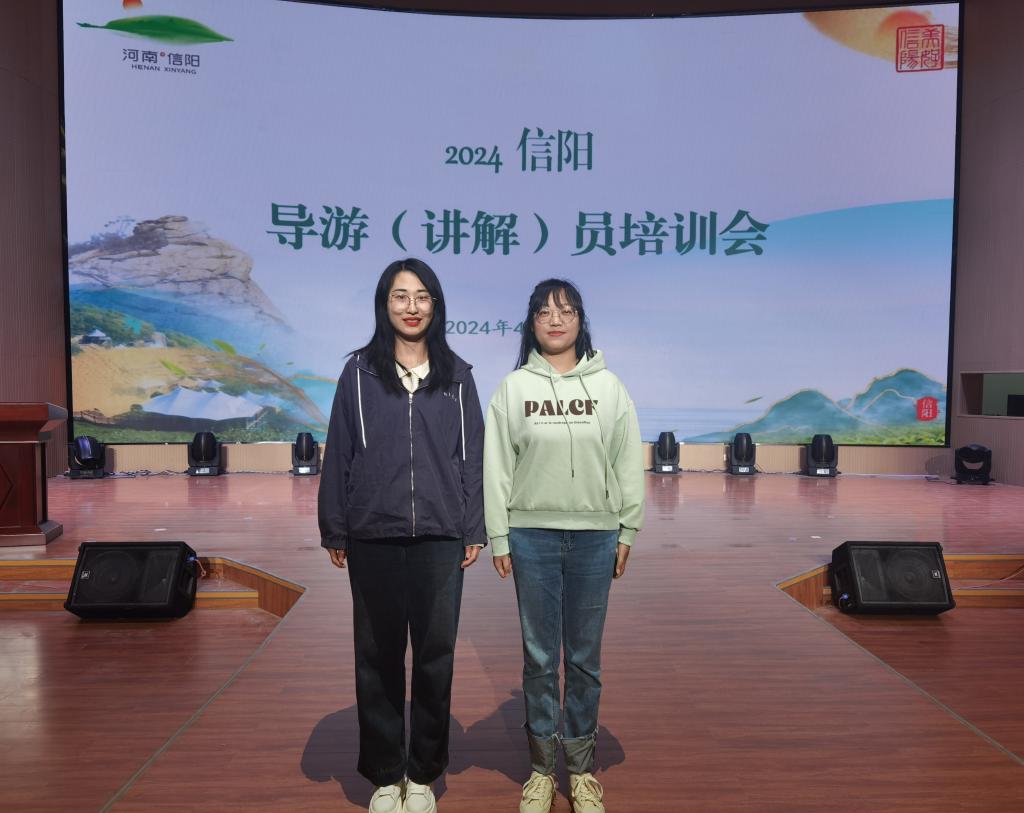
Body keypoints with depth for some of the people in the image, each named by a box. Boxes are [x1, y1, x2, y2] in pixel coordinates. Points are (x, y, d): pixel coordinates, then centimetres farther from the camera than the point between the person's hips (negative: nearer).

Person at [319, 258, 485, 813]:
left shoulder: (456, 375, 5)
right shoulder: (359, 372, 3)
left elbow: (473, 455, 5)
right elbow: (338, 454, 4)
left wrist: (475, 529, 2)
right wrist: (334, 529, 3)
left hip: (440, 538, 1)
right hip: (373, 538, 0)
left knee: (435, 654, 8)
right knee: (378, 655, 10)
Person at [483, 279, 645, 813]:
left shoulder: (607, 386, 3)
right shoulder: (513, 387, 2)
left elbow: (629, 463, 5)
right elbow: (496, 467, 1)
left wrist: (627, 530, 3)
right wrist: (498, 537, -1)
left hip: (595, 534, 1)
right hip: (532, 534, 0)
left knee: (585, 657, 10)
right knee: (539, 656, 9)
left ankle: (581, 767, 26)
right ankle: (542, 767, 25)